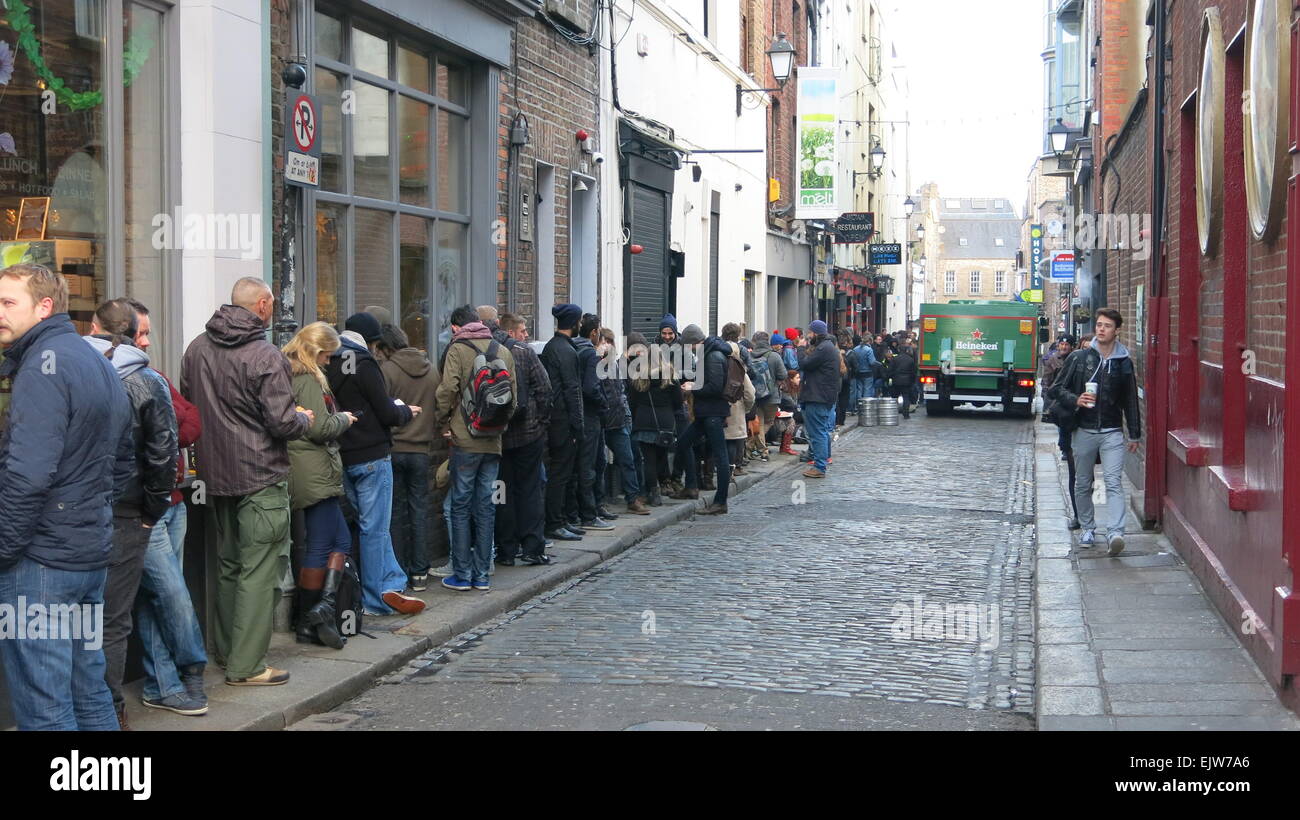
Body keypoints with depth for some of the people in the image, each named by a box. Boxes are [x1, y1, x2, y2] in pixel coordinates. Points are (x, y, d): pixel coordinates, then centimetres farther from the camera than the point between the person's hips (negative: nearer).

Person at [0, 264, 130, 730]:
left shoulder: (44, 365, -14)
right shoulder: (99, 363, 15)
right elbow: (121, 457, 22)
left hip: (41, 558, -9)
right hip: (92, 551, 10)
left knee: (42, 708, -4)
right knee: (88, 690, 16)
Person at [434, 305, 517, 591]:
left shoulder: (458, 349, -6)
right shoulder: (503, 351, 9)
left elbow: (448, 389, -16)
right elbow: (514, 395, 10)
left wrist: (443, 422, -2)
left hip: (465, 440, -4)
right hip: (494, 441, 4)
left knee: (461, 506, 3)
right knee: (486, 506, 9)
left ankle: (462, 575, 4)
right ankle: (482, 575, 12)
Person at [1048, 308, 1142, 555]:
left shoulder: (1124, 363, 5)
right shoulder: (1078, 358, 1)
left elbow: (1130, 400, 11)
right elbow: (1057, 388, 4)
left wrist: (1135, 434, 11)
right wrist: (1075, 400, -16)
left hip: (1112, 432, -1)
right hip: (1083, 430, 1)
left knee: (1114, 482, -13)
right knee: (1083, 484, 11)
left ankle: (1115, 533, -22)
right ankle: (1087, 528, 25)